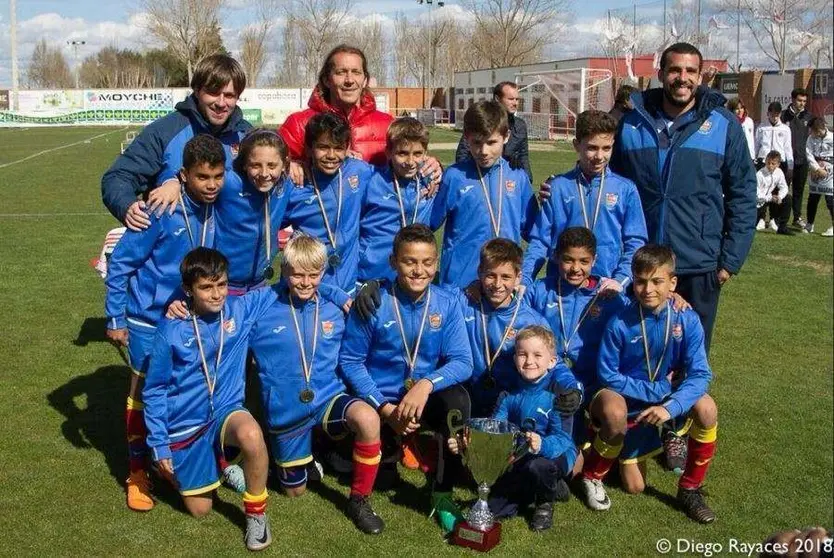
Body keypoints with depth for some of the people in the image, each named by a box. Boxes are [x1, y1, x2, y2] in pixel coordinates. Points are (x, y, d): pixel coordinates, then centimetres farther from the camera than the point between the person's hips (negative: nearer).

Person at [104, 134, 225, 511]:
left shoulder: (215, 211, -9)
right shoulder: (161, 211, -22)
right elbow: (120, 263, -15)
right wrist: (115, 319, -12)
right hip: (149, 320, -4)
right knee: (143, 393, 9)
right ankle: (137, 473, 22)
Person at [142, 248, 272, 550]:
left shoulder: (242, 309, -11)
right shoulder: (172, 330, -15)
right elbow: (154, 390, -4)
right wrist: (159, 444, -4)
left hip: (226, 410, 0)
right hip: (185, 425, 0)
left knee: (251, 435, -36)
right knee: (200, 510, 8)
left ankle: (256, 513, -11)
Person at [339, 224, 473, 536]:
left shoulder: (447, 304, -7)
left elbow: (462, 362, -12)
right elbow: (350, 361, -9)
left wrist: (427, 384, -31)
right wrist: (384, 407, -18)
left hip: (426, 397, 1)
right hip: (381, 402, -1)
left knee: (457, 399, -30)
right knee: (383, 478, -8)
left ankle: (442, 493, -15)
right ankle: (387, 444, 29)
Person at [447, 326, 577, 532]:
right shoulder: (510, 395, -3)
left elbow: (562, 438, -28)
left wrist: (542, 445, -50)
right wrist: (465, 443, -27)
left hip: (556, 454, -5)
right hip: (520, 459, 5)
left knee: (538, 465, -38)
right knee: (492, 507, -2)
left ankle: (545, 503, -1)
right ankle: (551, 485, 20)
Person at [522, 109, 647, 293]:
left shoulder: (626, 189, 4)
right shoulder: (556, 187, 4)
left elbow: (635, 243, 2)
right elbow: (539, 241, 3)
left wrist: (620, 280, -12)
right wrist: (524, 282, -8)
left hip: (609, 290, 0)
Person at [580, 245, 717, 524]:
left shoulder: (687, 320, -16)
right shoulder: (619, 324, -22)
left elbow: (699, 374, -19)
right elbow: (607, 376, -16)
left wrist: (671, 406, -35)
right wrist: (655, 391, -21)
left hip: (664, 398, 3)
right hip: (625, 400, -3)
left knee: (706, 408, -27)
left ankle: (690, 490, -5)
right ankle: (592, 476, 7)